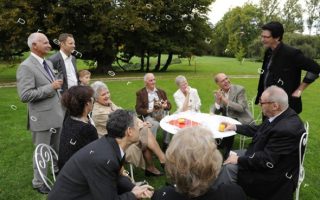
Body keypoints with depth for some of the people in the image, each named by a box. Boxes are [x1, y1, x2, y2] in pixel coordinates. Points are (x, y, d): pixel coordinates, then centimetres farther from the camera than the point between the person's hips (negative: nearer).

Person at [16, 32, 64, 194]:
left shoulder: (48, 63, 10)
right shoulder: (26, 67, -16)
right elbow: (25, 96, -23)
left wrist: (61, 107, 18)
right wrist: (50, 87, -21)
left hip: (56, 114, 7)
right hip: (42, 118, -7)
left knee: (58, 149, 21)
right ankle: (39, 183, 28)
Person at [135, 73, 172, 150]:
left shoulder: (161, 91, 18)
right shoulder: (140, 93, 6)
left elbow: (169, 105, 15)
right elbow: (138, 109, 0)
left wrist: (165, 106, -10)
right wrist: (149, 110, -17)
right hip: (148, 115, -3)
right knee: (155, 124, -35)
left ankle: (166, 144, -15)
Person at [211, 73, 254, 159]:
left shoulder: (239, 89, -9)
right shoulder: (218, 93, 4)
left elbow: (241, 108, -21)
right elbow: (214, 112, 1)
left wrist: (225, 99, -24)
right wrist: (218, 101, -18)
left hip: (241, 121, -5)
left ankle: (226, 153, -8)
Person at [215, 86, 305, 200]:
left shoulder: (286, 128, -33)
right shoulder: (281, 116, -4)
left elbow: (266, 160, -30)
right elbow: (258, 130, 12)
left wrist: (239, 160, -20)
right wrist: (235, 127, 9)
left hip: (275, 173, -9)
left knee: (229, 167, -13)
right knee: (230, 155, 9)